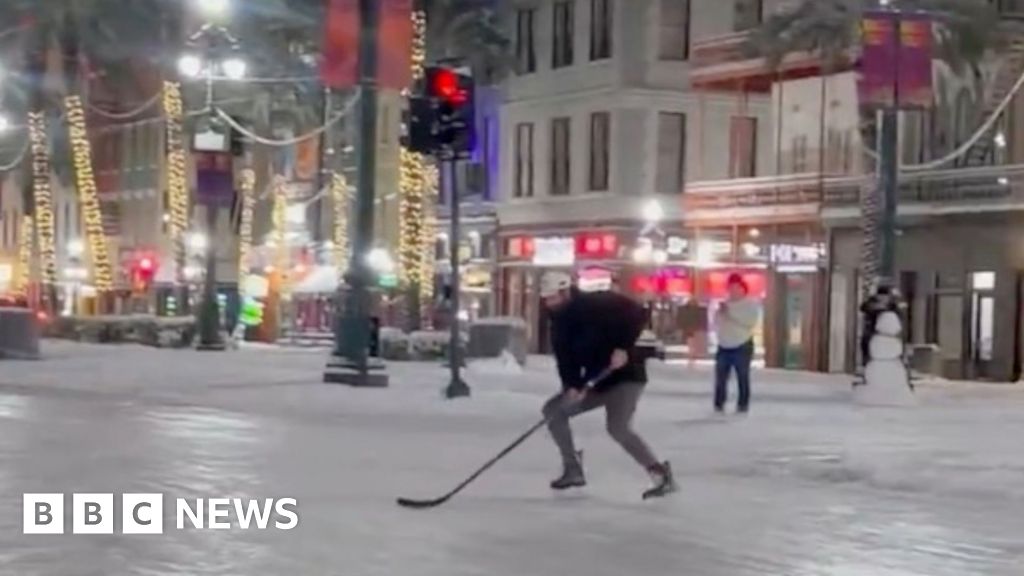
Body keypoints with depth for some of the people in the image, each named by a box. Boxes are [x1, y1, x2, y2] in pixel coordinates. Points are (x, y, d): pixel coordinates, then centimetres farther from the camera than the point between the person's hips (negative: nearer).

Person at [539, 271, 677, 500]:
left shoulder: (598, 304, -17)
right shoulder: (560, 323, 4)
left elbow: (637, 314, -20)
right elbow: (565, 358, -1)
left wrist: (624, 348, -26)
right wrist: (572, 385, -19)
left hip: (626, 375, -8)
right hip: (599, 380, 8)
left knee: (618, 428, -27)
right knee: (553, 409, 4)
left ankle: (661, 475, -18)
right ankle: (573, 469, 10)